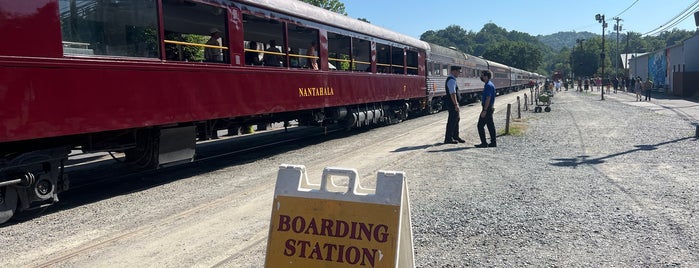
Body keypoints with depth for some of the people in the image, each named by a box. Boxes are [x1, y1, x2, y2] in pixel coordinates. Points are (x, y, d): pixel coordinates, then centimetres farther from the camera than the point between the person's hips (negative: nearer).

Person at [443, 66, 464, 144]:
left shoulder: (451, 79, 16)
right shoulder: (452, 80, -18)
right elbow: (452, 93, -25)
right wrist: (456, 104, -27)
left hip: (453, 103, 11)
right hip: (452, 104, -11)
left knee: (456, 119, 16)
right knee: (452, 121, -5)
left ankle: (455, 137, 25)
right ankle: (448, 138, 0)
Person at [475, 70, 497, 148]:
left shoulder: (488, 85, -18)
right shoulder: (490, 84, 15)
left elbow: (488, 98, -23)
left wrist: (484, 110, -24)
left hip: (487, 108, -10)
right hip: (489, 108, 10)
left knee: (480, 125, -7)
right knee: (490, 125, 12)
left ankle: (484, 143, -5)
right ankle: (493, 142, 15)